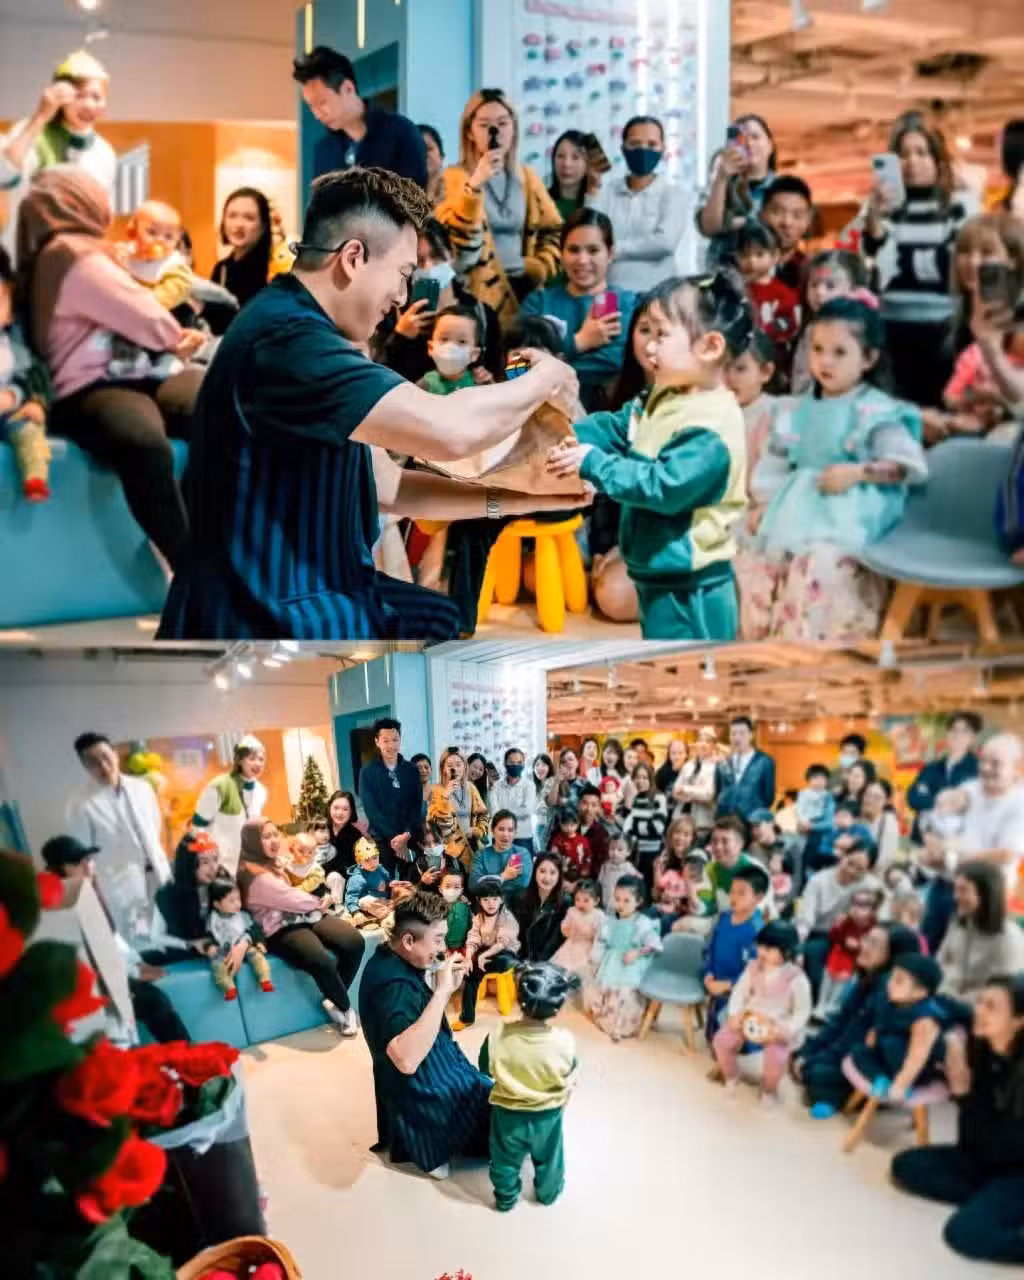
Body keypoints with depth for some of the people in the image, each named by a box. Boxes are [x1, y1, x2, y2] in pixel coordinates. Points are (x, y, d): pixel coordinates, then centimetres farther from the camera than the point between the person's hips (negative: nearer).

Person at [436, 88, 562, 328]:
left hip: (524, 291, 5)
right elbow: (451, 235, -17)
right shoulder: (456, 178, 0)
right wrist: (475, 184, -26)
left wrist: (538, 268, 1)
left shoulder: (527, 177, 14)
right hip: (480, 295, -5)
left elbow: (554, 232, 17)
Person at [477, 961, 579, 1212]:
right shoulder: (565, 1042, -29)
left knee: (505, 1161, 27)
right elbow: (570, 1081, -10)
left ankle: (506, 1199, 48)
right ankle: (548, 1193, 53)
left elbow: (485, 1070, -9)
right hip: (547, 1116, 1)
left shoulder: (497, 1037, -29)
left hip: (507, 1114, 0)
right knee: (548, 1159, 30)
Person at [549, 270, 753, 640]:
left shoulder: (711, 429, -23)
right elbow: (615, 428, 11)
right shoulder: (666, 401, 9)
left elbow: (664, 486, -27)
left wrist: (593, 463, -23)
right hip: (657, 578, 10)